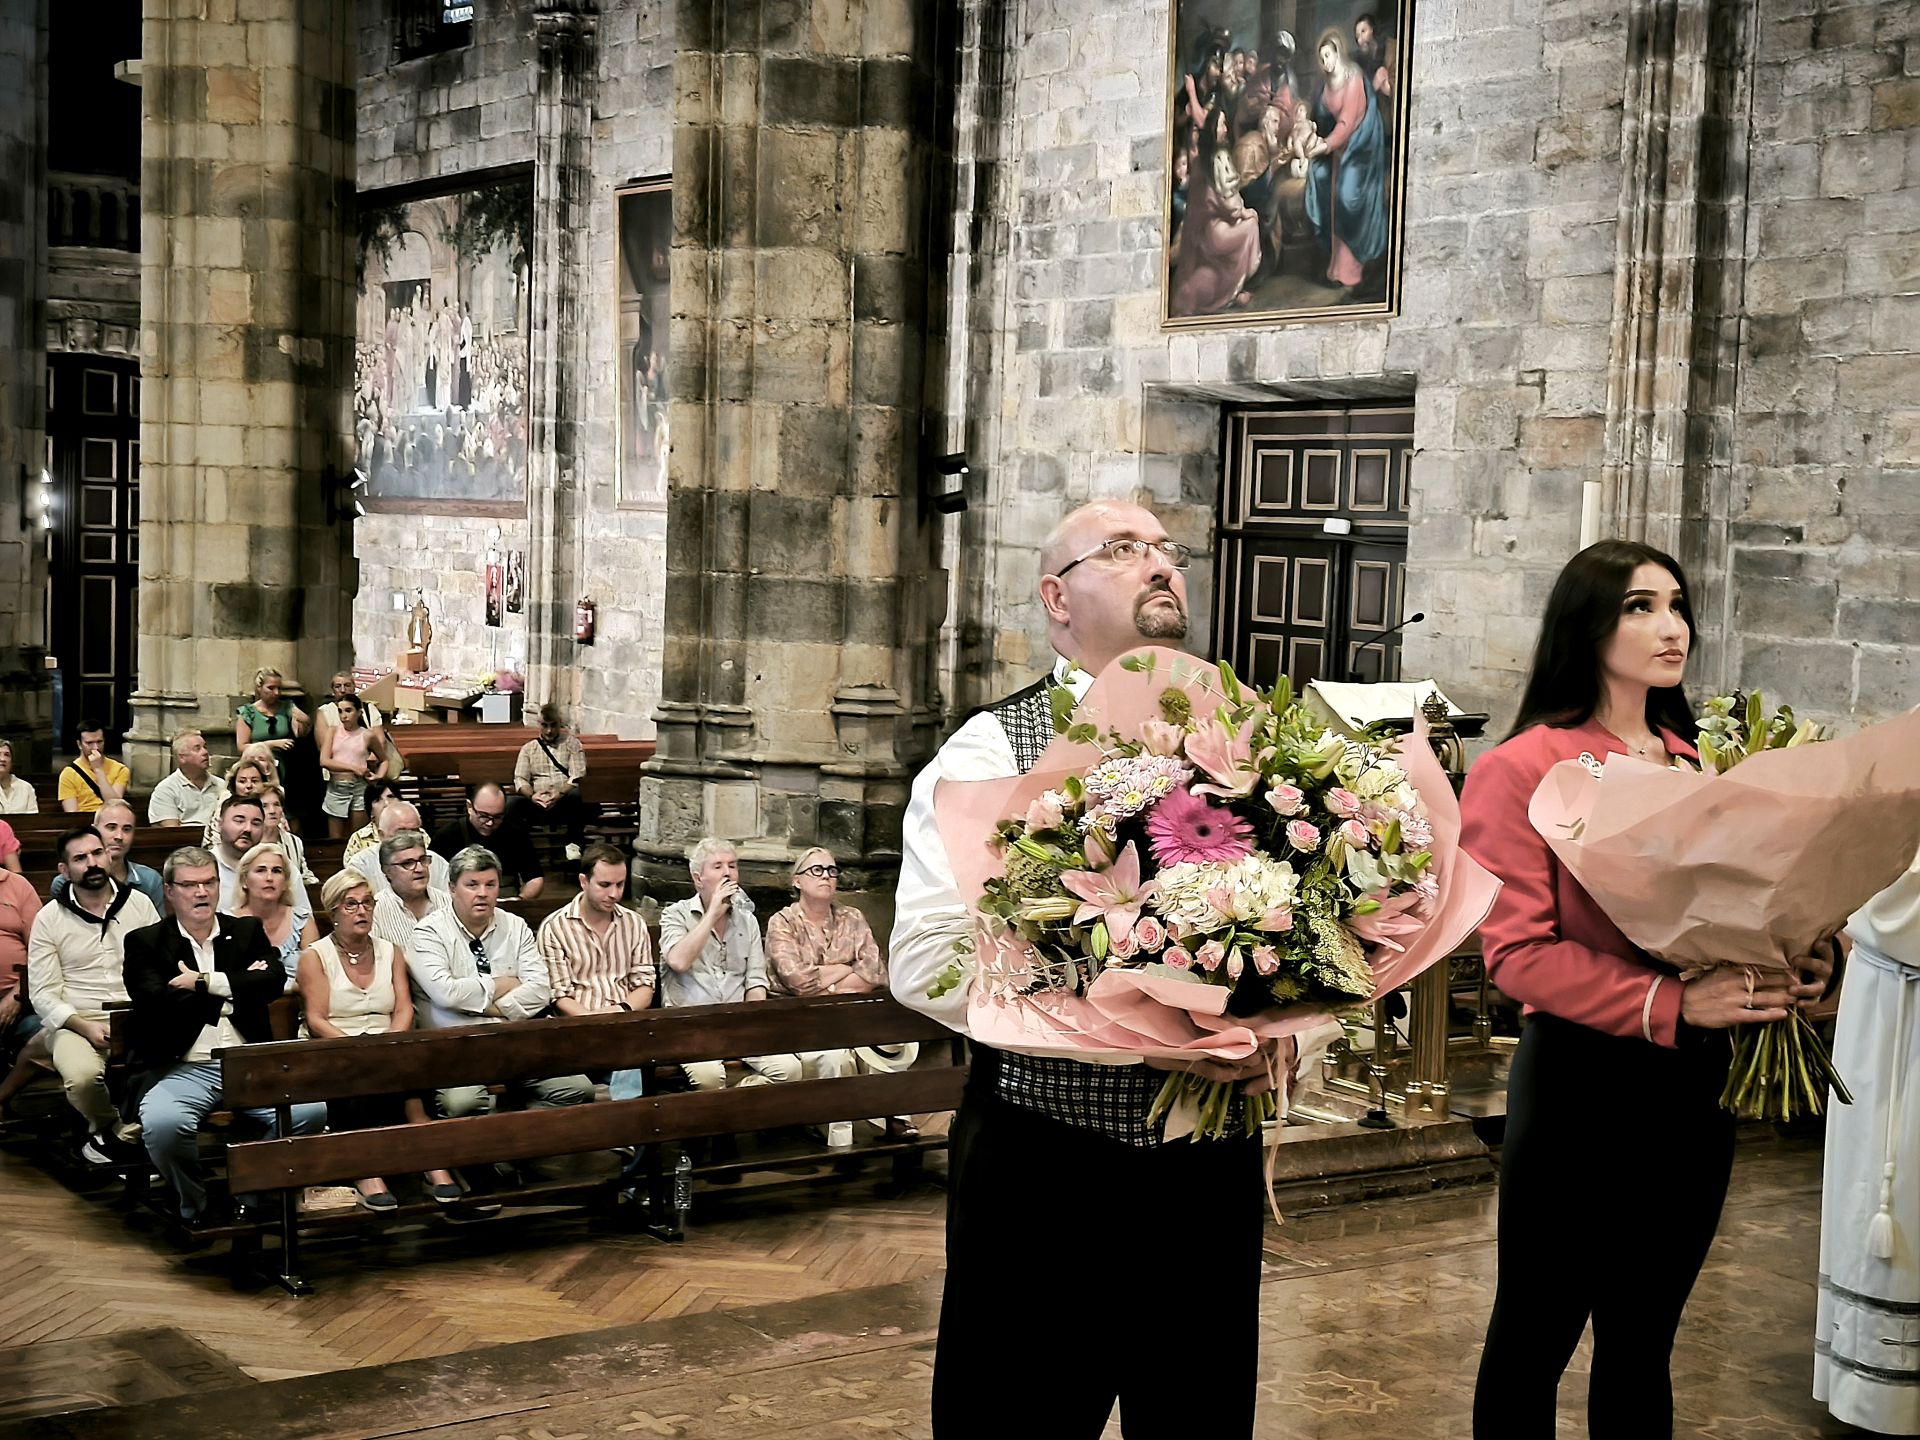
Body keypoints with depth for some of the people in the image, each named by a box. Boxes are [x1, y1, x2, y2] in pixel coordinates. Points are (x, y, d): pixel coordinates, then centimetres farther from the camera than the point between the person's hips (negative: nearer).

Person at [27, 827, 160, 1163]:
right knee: (83, 1075, -35)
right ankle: (123, 1131, 0)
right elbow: (43, 993, 0)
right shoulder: (48, 919, 4)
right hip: (75, 1020, -1)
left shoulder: (139, 903, 9)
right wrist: (85, 1027, -15)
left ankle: (112, 1131, -3)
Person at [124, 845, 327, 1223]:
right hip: (182, 1069, -2)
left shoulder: (248, 931, 17)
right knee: (162, 1122, -35)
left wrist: (205, 982, -8)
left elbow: (274, 981, -2)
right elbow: (158, 1005, -9)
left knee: (312, 1109, -24)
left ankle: (252, 1193, 1)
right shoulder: (145, 943, 8)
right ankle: (192, 1204, -4)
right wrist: (236, 987, -3)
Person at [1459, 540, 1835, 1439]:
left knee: (1642, 1342, 17)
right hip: (1582, 1078, -5)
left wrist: (1794, 968, -8)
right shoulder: (1522, 769, -9)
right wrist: (1668, 1002, -25)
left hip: (1694, 1084, 5)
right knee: (1534, 1338, 8)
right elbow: (1516, 949, -16)